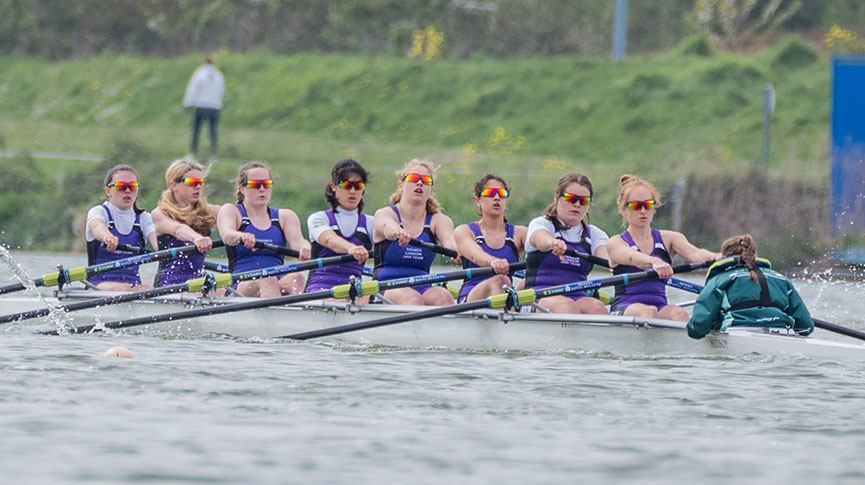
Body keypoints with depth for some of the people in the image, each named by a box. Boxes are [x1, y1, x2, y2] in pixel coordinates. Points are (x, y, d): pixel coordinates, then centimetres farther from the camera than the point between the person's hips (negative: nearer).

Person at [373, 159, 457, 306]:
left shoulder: (438, 220, 12)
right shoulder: (385, 214, 4)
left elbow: (448, 238, -12)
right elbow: (388, 227, -23)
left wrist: (454, 249, -40)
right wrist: (398, 232, -50)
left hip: (423, 289, 3)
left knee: (443, 297, -30)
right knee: (413, 299, -35)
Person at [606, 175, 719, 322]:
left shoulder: (669, 239, 17)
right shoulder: (616, 243, 7)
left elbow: (693, 253, -5)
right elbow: (632, 257, -18)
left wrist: (714, 257, -30)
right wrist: (653, 262, -43)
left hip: (660, 306, 2)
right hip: (624, 308, -2)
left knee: (679, 314, -32)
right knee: (649, 312, -36)